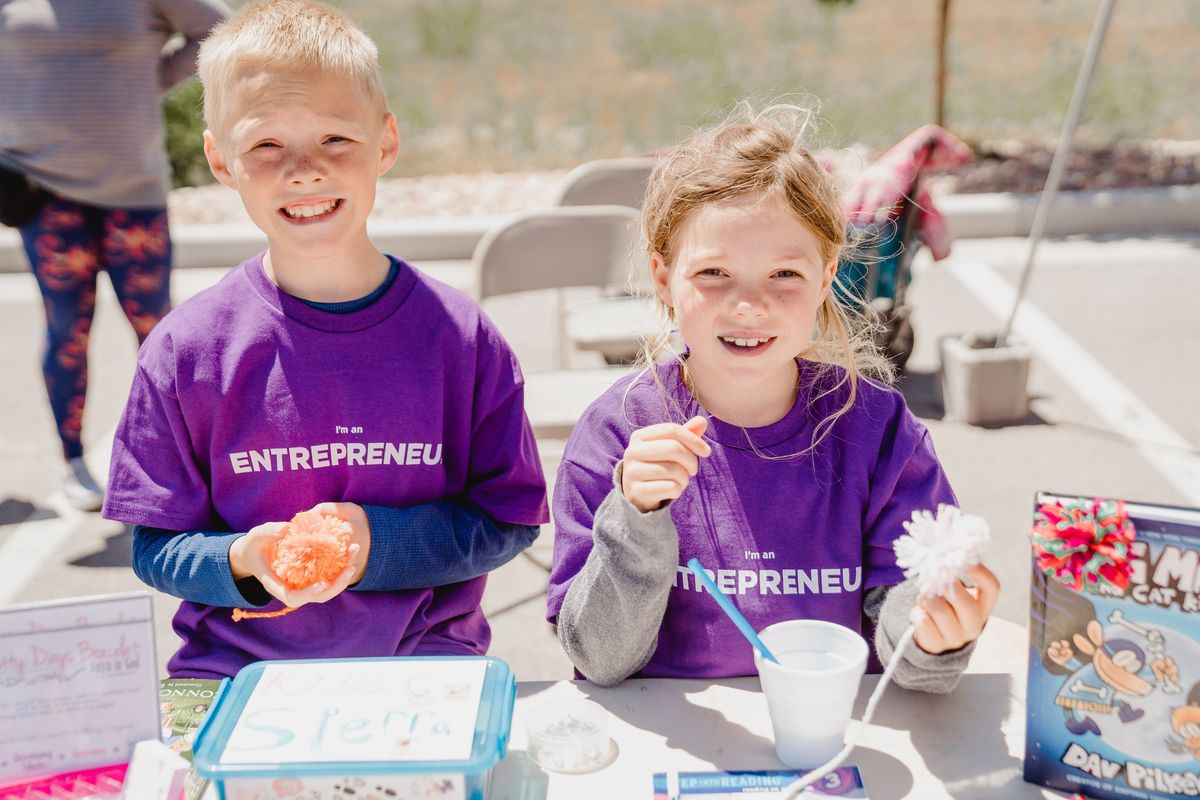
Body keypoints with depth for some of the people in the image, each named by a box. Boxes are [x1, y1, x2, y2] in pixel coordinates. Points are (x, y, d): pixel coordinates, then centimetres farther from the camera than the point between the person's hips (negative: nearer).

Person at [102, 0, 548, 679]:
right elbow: (155, 547, 3)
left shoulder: (459, 335, -3)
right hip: (235, 672, 1)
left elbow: (510, 521, 2)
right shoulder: (186, 350, -2)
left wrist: (378, 541, -13)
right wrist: (243, 560, -18)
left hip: (424, 667, -1)